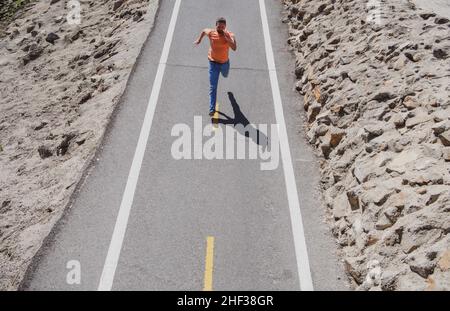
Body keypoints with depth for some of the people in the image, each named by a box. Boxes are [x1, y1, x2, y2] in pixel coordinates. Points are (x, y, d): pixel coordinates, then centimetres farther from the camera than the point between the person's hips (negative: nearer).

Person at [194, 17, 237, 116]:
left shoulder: (230, 35, -21)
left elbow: (234, 48, -38)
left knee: (225, 75, 35)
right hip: (213, 63, -1)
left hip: (225, 62, 1)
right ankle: (212, 109, 0)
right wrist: (199, 40, 11)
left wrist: (226, 37, -44)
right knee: (213, 87, -4)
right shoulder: (211, 33, -15)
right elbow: (204, 31, 10)